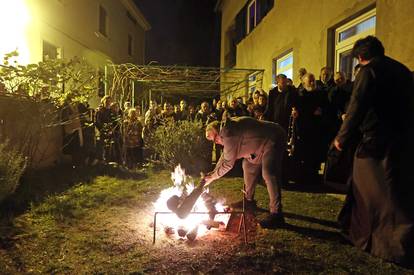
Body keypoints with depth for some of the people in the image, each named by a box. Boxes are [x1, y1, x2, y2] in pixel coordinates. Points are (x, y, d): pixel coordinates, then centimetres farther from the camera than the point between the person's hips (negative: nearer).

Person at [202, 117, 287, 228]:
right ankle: (249, 200, 27)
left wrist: (212, 177, -8)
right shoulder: (227, 130, 7)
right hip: (263, 141, 11)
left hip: (273, 139, -11)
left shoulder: (228, 134, -26)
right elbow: (225, 155, 18)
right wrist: (214, 171, 15)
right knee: (249, 165, 15)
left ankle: (276, 214, -18)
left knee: (269, 173, -22)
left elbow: (228, 163, -20)